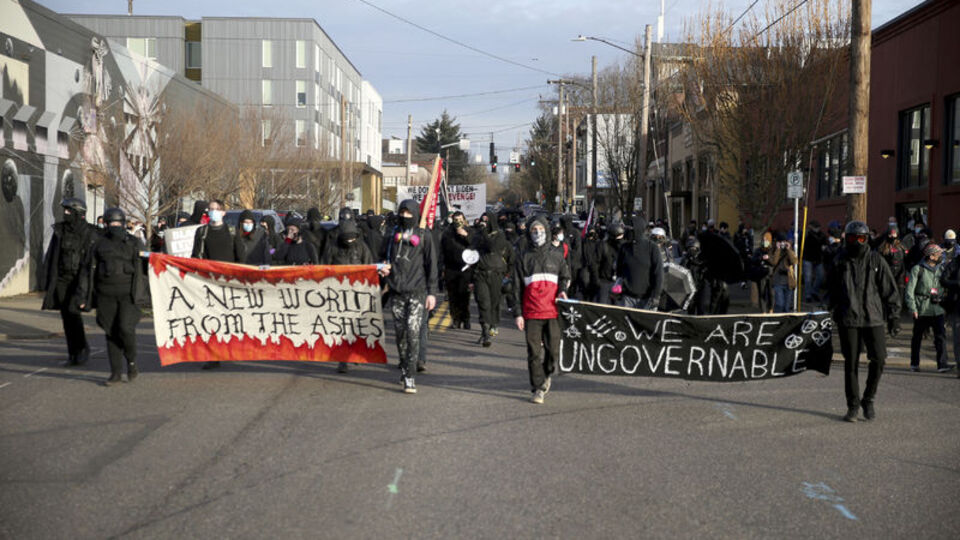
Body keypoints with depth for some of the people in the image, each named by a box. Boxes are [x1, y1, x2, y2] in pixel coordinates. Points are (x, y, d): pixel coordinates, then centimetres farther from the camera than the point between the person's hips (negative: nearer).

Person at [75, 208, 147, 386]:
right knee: (111, 332, 3)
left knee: (126, 328, -17)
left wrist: (142, 293, 4)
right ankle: (116, 373, 10)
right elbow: (87, 271, 9)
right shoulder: (99, 245, 10)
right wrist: (82, 296, 3)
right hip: (106, 295, 2)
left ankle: (132, 361, 9)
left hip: (129, 293, -2)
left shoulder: (135, 243, 7)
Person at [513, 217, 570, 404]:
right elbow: (517, 287, 7)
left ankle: (546, 375, 27)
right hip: (531, 312, -1)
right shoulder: (523, 257, 7)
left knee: (553, 350, -2)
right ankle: (538, 389, 5)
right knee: (534, 352, -2)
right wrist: (518, 313, 1)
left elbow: (565, 276, 21)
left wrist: (563, 289, -3)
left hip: (552, 310, 1)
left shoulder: (556, 256, 11)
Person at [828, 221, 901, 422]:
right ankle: (853, 405, 13)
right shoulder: (840, 262, 6)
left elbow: (890, 290, 5)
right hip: (848, 320, 0)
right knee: (851, 363, 2)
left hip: (873, 318, 0)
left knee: (879, 360, -6)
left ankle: (868, 400, 14)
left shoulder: (876, 261, 3)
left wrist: (894, 317, 1)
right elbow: (832, 290, 16)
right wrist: (832, 312, 13)